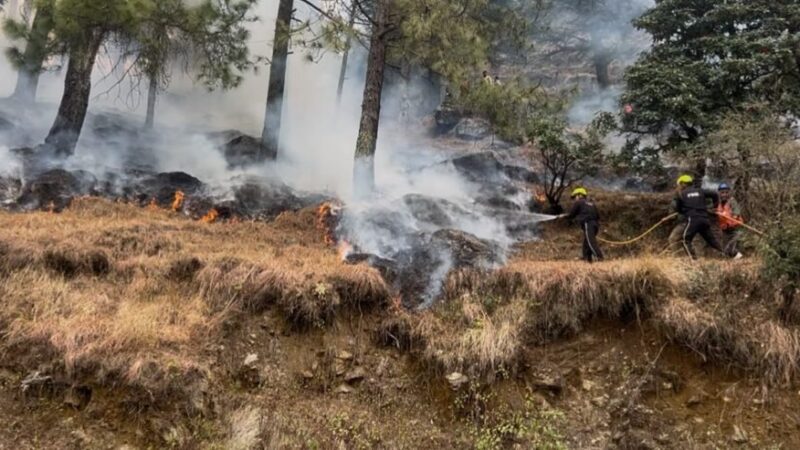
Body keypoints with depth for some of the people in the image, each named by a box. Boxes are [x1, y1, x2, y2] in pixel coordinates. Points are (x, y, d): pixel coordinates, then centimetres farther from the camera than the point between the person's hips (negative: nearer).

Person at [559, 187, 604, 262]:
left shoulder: (578, 203, 5)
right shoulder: (591, 203, 24)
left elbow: (571, 214, 7)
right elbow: (598, 216, 20)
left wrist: (563, 216, 22)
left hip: (587, 224, -8)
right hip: (595, 224, 8)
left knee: (591, 242, -15)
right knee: (586, 242, 14)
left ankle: (599, 256, -27)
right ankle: (587, 258, 12)